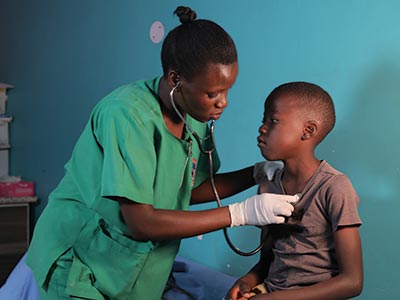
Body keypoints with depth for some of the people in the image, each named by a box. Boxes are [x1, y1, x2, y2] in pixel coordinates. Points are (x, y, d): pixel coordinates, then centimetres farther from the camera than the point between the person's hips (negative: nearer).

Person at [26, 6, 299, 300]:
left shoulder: (195, 117, -5)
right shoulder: (127, 114, -28)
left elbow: (190, 190, 6)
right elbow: (141, 223, -29)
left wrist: (257, 173, -7)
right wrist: (241, 213, -27)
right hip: (79, 266, -6)